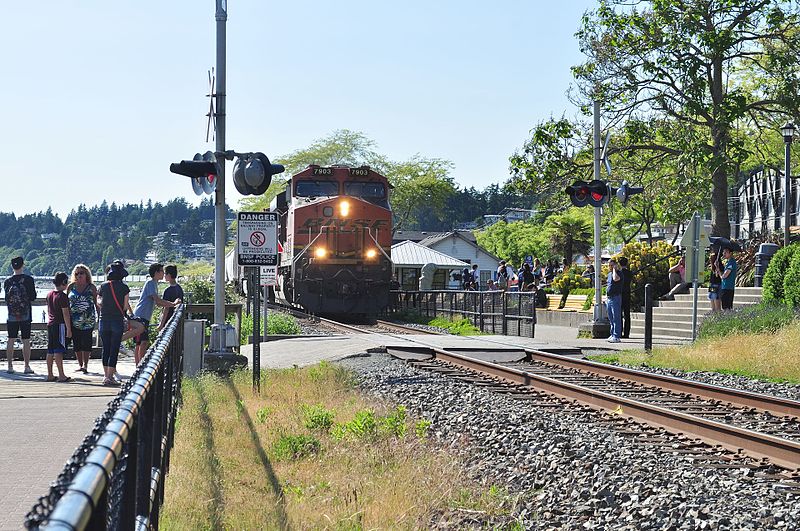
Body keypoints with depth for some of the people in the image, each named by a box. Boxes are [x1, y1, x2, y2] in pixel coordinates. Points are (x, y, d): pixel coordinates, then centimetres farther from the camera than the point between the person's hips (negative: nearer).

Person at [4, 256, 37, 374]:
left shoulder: (7, 281, 0)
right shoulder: (28, 279, -8)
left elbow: (6, 299, 7)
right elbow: (33, 297, -6)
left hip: (11, 315, 2)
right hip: (25, 315, -2)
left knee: (11, 340, 7)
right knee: (26, 341, 2)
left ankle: (10, 366, 7)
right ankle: (27, 367, 2)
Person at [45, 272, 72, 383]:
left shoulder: (49, 294, 12)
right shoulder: (63, 296, -13)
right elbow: (65, 313, -15)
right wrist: (69, 329, -14)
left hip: (50, 324, 8)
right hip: (60, 325, -8)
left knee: (50, 351, 9)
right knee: (59, 351, -9)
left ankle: (50, 375, 12)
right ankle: (61, 375, -9)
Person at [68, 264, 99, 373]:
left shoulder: (91, 287, 3)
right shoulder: (71, 287, 8)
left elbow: (96, 304, 8)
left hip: (88, 320, -3)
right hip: (74, 320, 3)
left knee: (86, 342, -9)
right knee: (76, 343, 5)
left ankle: (85, 365, -6)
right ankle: (80, 364, 14)